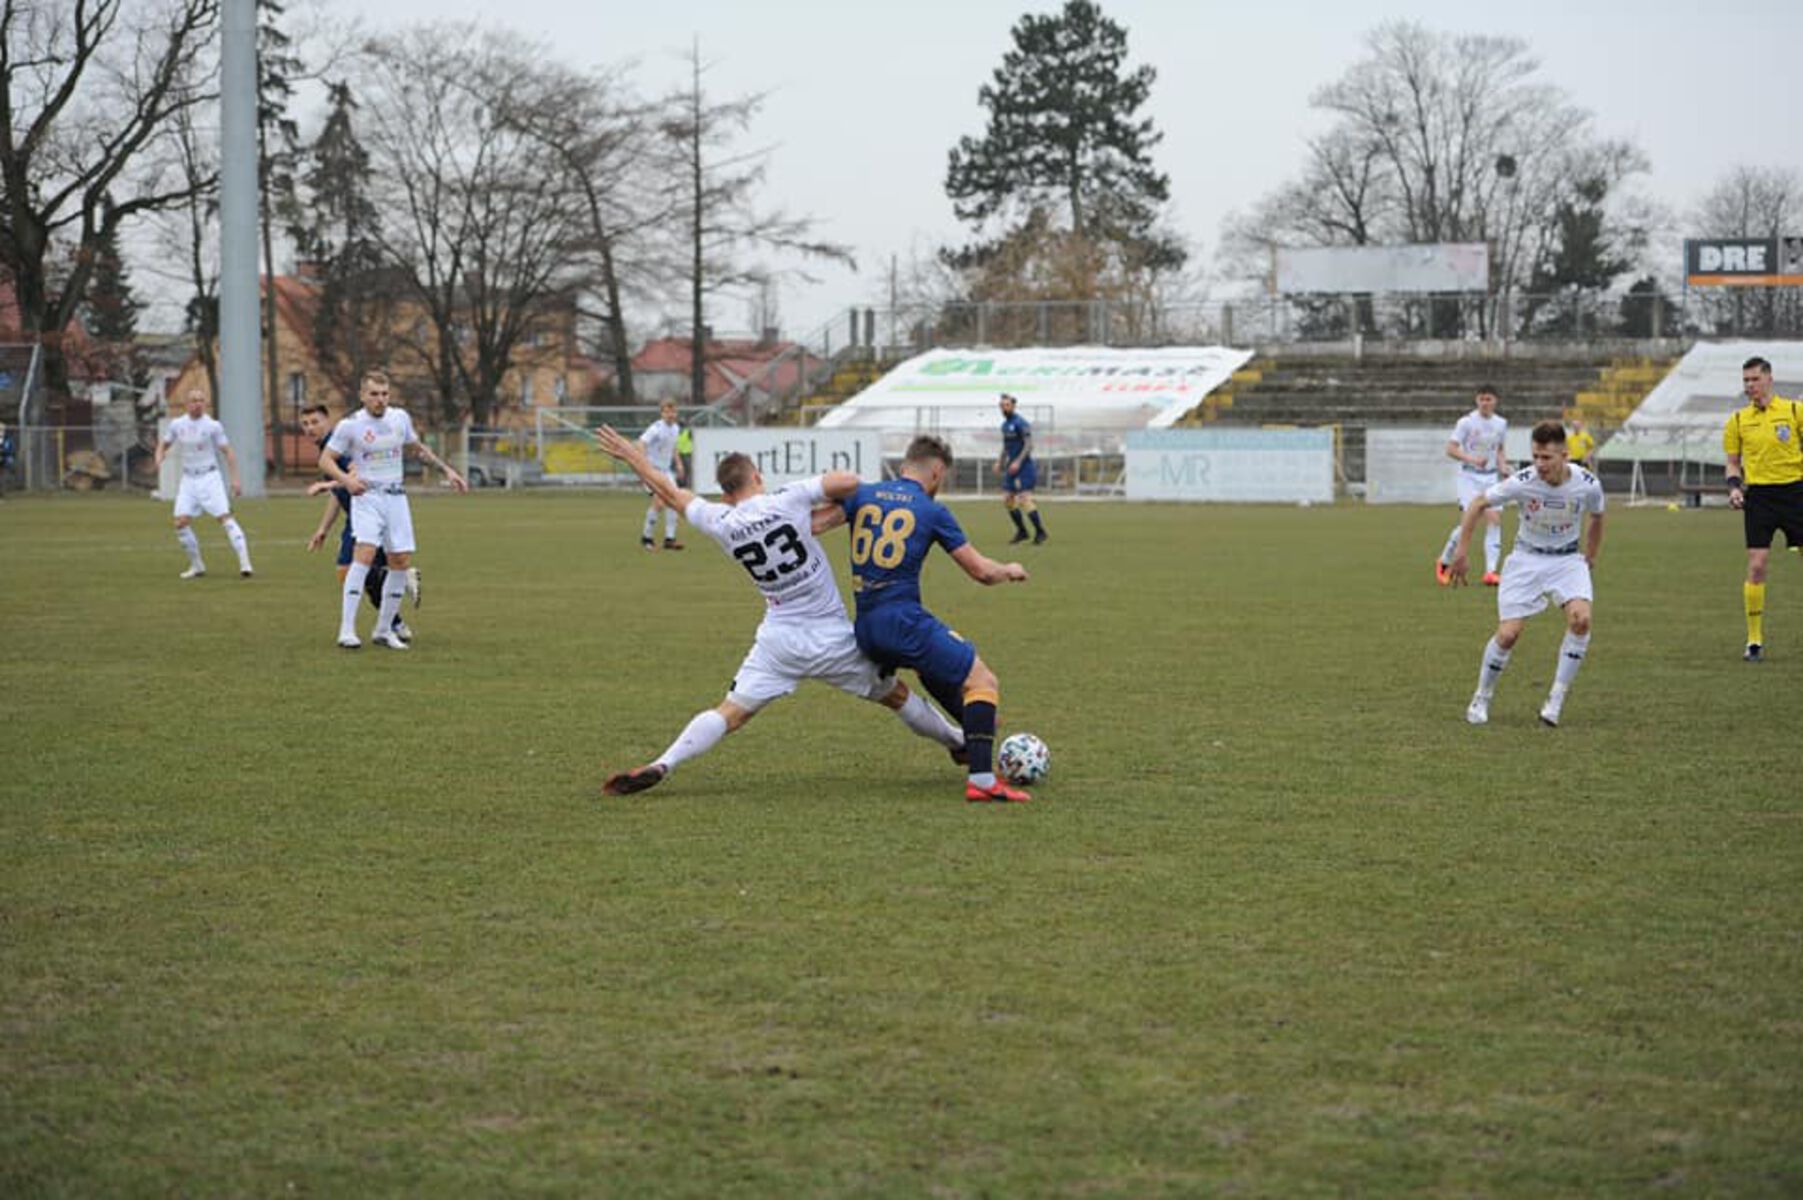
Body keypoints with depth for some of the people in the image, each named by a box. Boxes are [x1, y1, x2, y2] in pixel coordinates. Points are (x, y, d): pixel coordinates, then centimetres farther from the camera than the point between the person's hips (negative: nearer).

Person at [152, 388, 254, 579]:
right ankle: (197, 566, 9)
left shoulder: (213, 426, -5)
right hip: (188, 479, 4)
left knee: (224, 518, -16)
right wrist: (159, 458, -5)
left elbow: (228, 452, -3)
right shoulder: (177, 424, 6)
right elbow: (163, 444, 18)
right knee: (181, 522, -5)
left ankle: (244, 562, -20)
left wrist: (235, 479, -12)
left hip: (209, 477, -4)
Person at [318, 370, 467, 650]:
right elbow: (325, 459, -4)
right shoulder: (350, 425, -7)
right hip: (366, 497, -5)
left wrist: (446, 471, 18)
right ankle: (346, 629, -24)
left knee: (401, 562, 0)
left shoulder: (400, 417, 6)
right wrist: (346, 479, -22)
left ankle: (384, 630, 13)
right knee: (365, 554, -23)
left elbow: (418, 448, 23)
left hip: (396, 497, 5)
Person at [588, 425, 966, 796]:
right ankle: (960, 743, 31)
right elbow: (849, 482, -13)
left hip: (779, 640, 1)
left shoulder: (722, 523, -5)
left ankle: (661, 766, -14)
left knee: (730, 713, 1)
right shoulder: (786, 501, -13)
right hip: (833, 637, -1)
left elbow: (669, 492, 9)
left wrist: (632, 457, 22)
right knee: (895, 695, 16)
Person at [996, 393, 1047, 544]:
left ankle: (1040, 532, -3)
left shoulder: (1020, 423, -13)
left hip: (1024, 466, -9)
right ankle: (1021, 531, 16)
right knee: (1007, 499, 5)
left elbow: (1029, 445, -18)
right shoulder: (1005, 424, 14)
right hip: (1011, 467, 9)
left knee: (1024, 499, -14)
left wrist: (1018, 462, -25)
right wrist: (1000, 462, 19)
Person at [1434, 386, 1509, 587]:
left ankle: (1490, 571, -10)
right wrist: (1472, 459, -25)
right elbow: (1451, 449, -12)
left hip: (1491, 477, 5)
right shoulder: (1467, 421, -8)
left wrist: (1503, 466, 2)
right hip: (1469, 476, -5)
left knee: (1495, 519, -10)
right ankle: (1444, 561, 6)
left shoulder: (1501, 424, 7)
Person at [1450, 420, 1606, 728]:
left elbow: (1597, 518, 7)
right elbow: (1478, 504, -8)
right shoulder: (1522, 483, -22)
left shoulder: (1587, 484, -17)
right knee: (1508, 635, -10)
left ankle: (1556, 700, -14)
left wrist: (1590, 558, 13)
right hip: (1526, 560, -1)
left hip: (1568, 560, 1)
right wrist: (1461, 551, -9)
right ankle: (1481, 699, 15)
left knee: (1581, 619, -25)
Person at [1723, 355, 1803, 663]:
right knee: (1756, 567, -6)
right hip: (1758, 496, 1)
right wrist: (1734, 486, -4)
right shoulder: (1738, 420, 7)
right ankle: (1754, 640, 1)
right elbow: (1733, 462, 14)